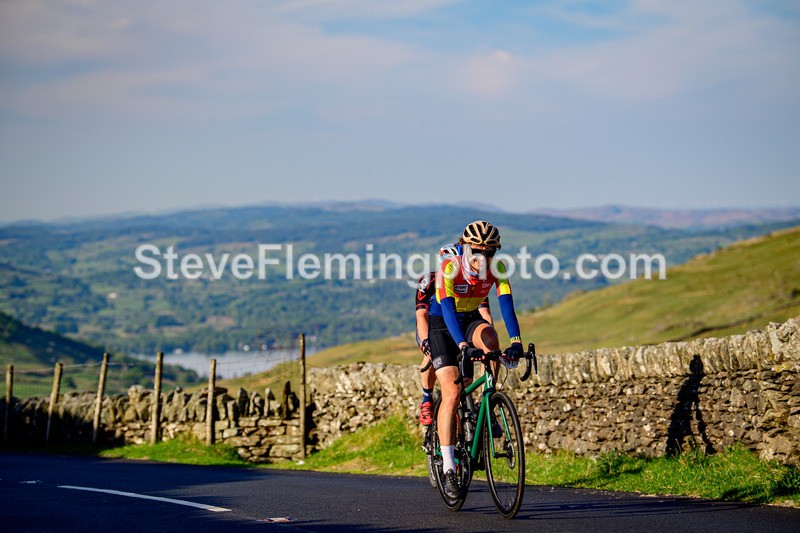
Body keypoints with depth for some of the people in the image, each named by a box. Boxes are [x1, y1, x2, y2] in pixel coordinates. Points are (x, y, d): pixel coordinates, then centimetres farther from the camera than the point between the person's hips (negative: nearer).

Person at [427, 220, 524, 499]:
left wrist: (516, 341, -42)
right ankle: (448, 467, -13)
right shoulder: (449, 268, -27)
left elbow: (506, 305, -27)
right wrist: (462, 343, -52)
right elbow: (448, 309, -38)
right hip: (442, 325, -3)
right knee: (452, 393, -16)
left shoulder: (497, 268, -17)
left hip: (471, 319, 3)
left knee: (489, 338, -33)